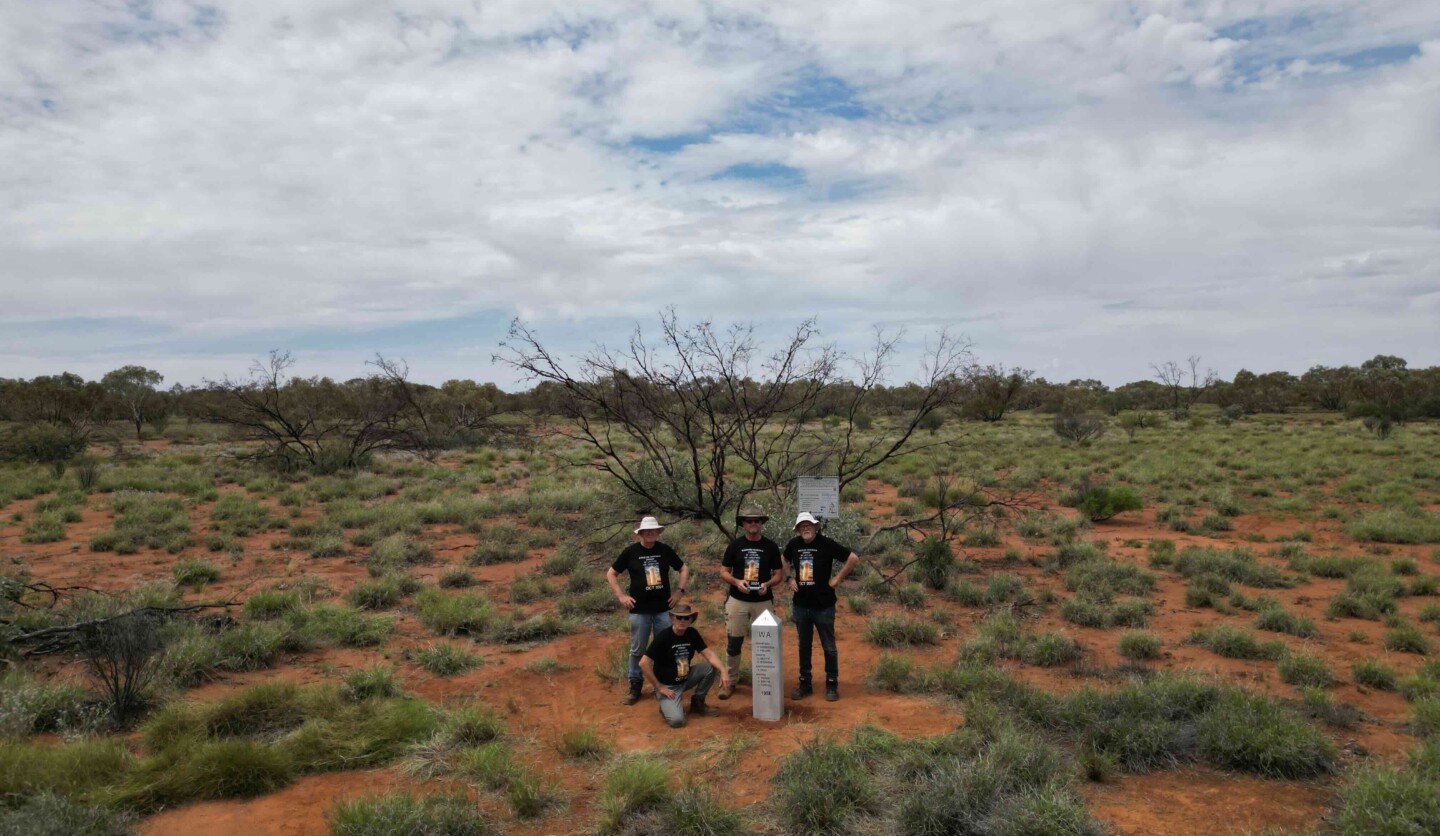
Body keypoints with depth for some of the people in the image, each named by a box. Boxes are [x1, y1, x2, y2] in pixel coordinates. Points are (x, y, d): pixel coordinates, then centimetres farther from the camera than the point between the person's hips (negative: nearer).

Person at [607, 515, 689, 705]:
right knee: (637, 650, 6)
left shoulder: (665, 550, 1)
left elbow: (684, 569, 13)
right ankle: (635, 686, 18)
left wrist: (680, 590, 3)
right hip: (639, 610, -1)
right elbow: (611, 573, 4)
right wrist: (621, 596, -3)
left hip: (663, 609, 2)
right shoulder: (631, 551, -4)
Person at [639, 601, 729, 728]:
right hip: (667, 685, -6)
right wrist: (659, 688, -18)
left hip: (685, 679, 6)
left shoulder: (692, 633, -4)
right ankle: (667, 705, 9)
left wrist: (723, 671, -27)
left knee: (711, 667, -15)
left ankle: (697, 703, 6)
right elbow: (644, 663, -23)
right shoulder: (663, 636, -21)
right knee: (677, 720, -26)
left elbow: (709, 654, -9)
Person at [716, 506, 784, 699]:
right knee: (733, 643, 3)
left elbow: (779, 575, 5)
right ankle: (729, 681, 16)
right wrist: (736, 582, -15)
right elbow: (724, 572, 4)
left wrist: (767, 584, -15)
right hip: (737, 601, 0)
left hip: (763, 602, 0)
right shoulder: (735, 545, 1)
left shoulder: (770, 546, 2)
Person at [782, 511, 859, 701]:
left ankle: (832, 684, 19)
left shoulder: (826, 544, -13)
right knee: (803, 646, 13)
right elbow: (785, 561, 22)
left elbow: (853, 558, -12)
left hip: (823, 606, -4)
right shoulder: (794, 544, 0)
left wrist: (836, 579, -11)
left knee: (828, 647, 7)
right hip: (800, 605, 4)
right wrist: (790, 579, 7)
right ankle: (804, 683, 25)